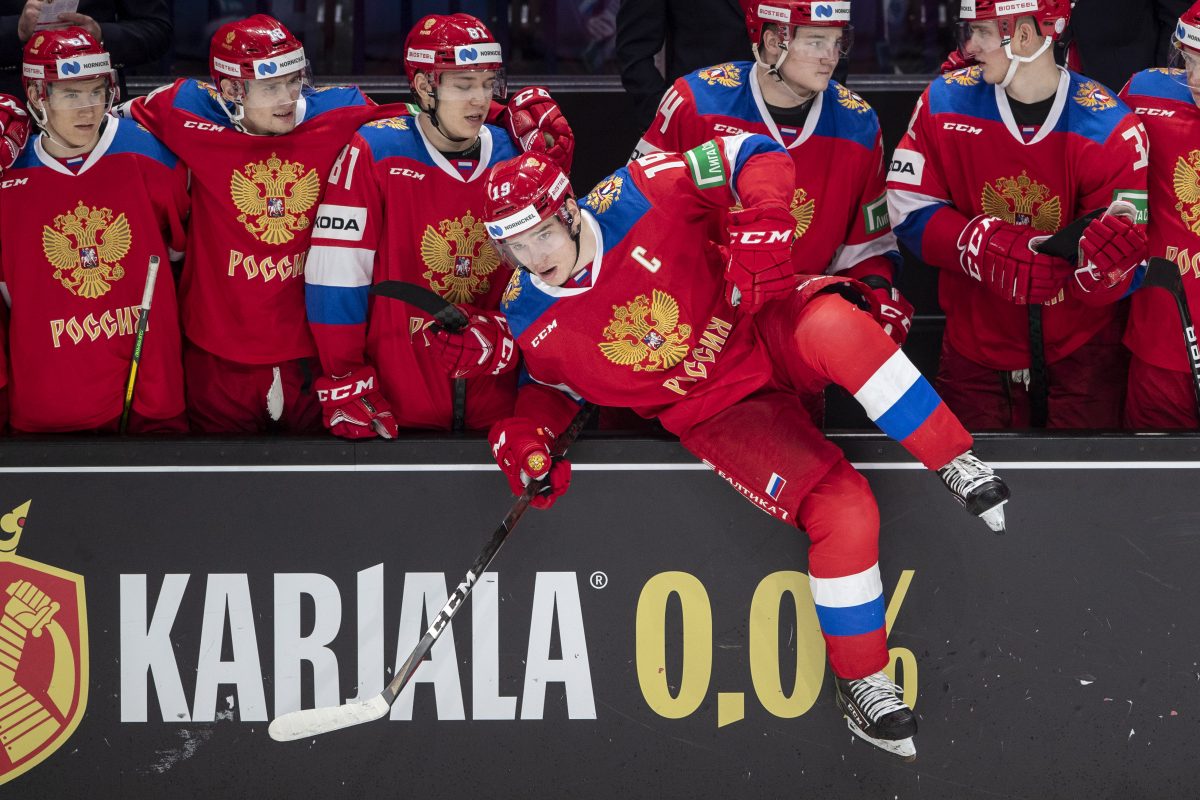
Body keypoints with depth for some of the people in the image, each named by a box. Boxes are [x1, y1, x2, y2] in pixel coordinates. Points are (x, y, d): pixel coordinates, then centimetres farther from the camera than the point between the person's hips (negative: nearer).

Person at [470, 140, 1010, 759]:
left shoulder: (637, 197, -19)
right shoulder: (527, 318, -8)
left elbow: (753, 156, -12)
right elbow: (551, 383, 13)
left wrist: (760, 232, -27)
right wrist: (524, 432, -7)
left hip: (759, 331, -1)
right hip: (712, 412, 1)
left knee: (835, 329, -41)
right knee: (841, 509, -24)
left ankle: (953, 463, -22)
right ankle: (860, 681, -5)